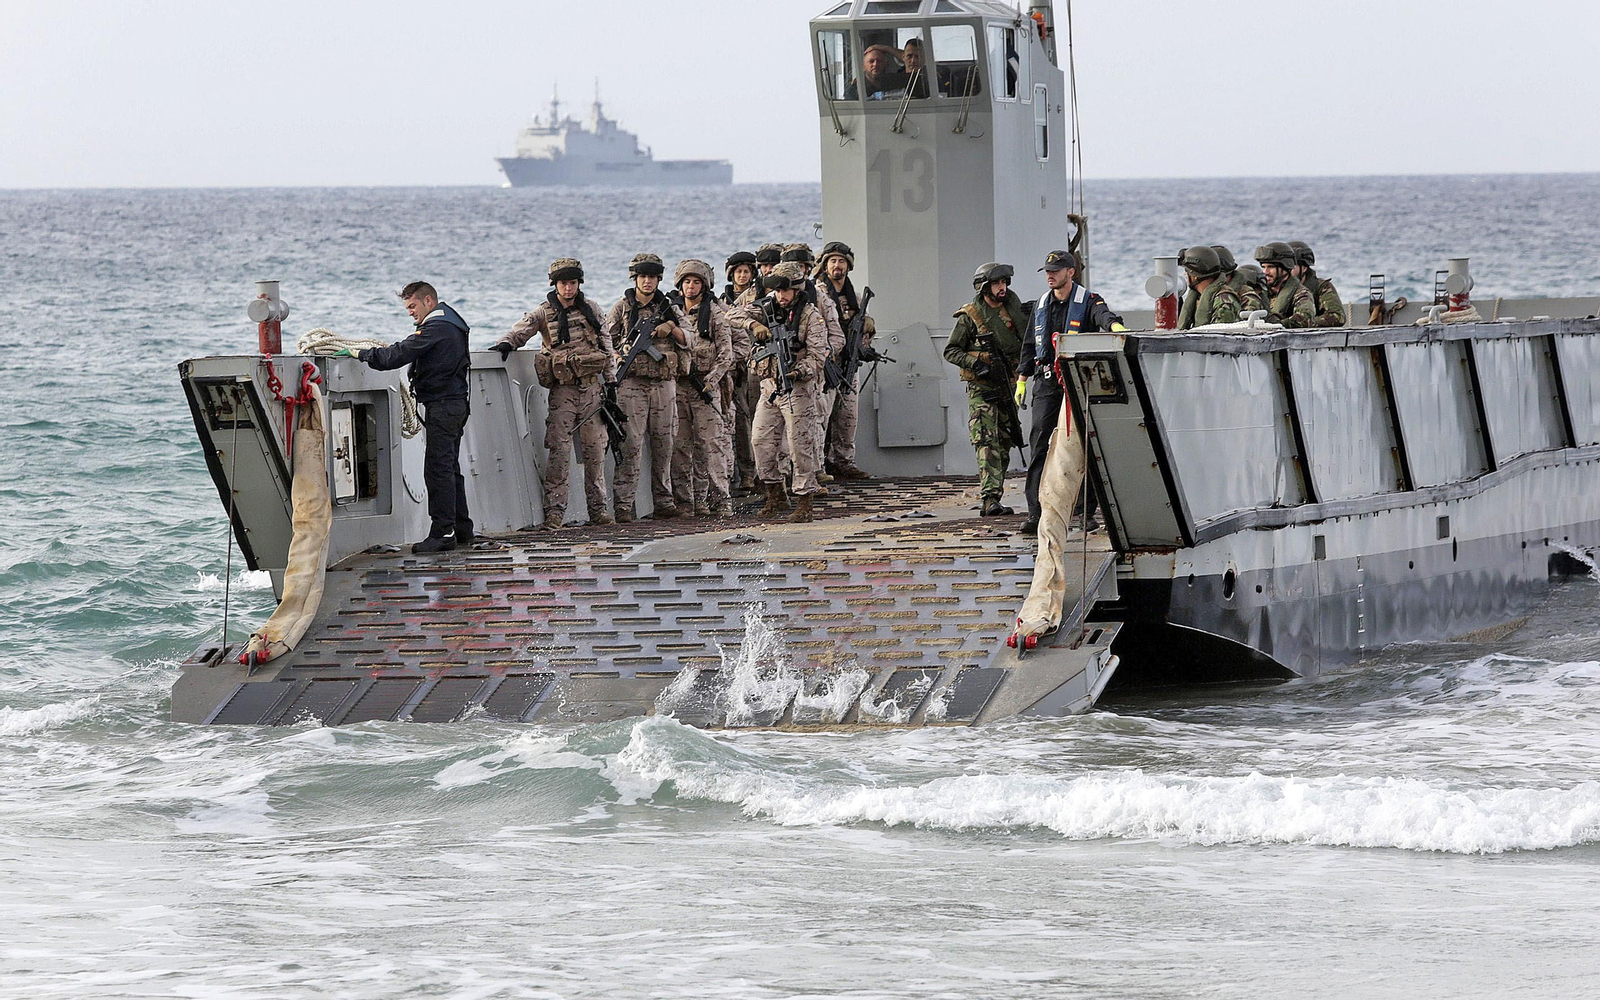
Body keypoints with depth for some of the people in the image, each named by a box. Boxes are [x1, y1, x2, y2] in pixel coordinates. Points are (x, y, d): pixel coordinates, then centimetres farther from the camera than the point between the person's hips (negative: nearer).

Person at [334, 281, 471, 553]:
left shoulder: (436, 328, -15)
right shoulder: (451, 324, 19)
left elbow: (398, 355, -21)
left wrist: (358, 353, -16)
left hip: (442, 406, -11)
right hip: (455, 403, 11)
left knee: (438, 469, -11)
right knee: (449, 469, 14)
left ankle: (442, 532, -12)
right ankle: (461, 529, 17)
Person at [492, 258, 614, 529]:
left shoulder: (590, 309, 9)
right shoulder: (544, 313, 2)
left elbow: (606, 343, 13)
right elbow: (521, 330, -12)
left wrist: (611, 380, 9)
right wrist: (506, 343, -34)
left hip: (591, 386, 3)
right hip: (562, 387, -3)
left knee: (595, 449, 4)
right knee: (559, 448, -10)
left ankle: (597, 507, 11)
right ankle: (554, 510, -8)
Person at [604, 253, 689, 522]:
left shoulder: (668, 307, 13)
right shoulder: (623, 307, 6)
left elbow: (687, 340, 11)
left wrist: (671, 326, -7)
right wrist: (619, 355, -13)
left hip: (664, 382, 3)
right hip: (632, 381, -3)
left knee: (663, 443, 7)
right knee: (631, 443, -10)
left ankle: (663, 502, 14)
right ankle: (624, 504, -12)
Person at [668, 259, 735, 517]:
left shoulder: (715, 313, 2)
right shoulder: (671, 310, 13)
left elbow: (726, 353, -2)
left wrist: (712, 378, -14)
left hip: (706, 386, -3)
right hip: (676, 384, 3)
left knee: (712, 443, -8)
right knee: (679, 445, 3)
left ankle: (719, 498, -10)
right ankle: (683, 499, 7)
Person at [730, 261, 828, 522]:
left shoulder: (811, 315, -6)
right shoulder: (768, 307, 9)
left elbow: (818, 354, -11)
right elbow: (735, 315, 2)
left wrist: (799, 371, -28)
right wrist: (754, 325, -18)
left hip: (797, 387, -6)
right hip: (769, 386, 6)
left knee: (800, 446, -5)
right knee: (761, 440, 3)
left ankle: (804, 504, -2)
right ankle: (775, 498, 16)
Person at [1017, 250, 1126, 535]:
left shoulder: (1087, 301, 0)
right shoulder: (1041, 306, 17)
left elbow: (1104, 315, -23)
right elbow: (1030, 346, 23)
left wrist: (1115, 325, -45)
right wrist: (1021, 380, 18)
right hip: (1047, 383, 4)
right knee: (1040, 445, -6)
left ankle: (1087, 511, 8)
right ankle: (1036, 513, -9)